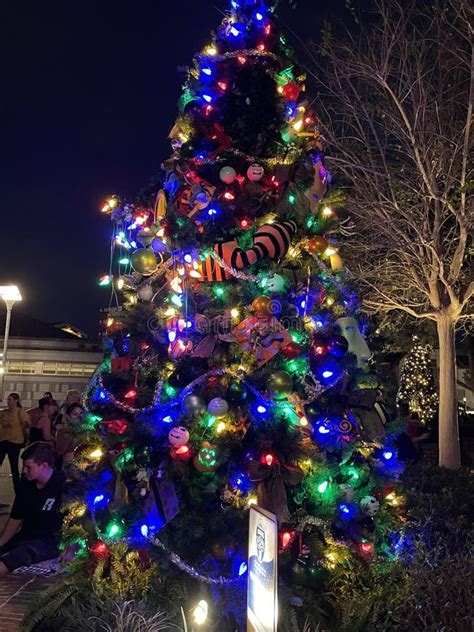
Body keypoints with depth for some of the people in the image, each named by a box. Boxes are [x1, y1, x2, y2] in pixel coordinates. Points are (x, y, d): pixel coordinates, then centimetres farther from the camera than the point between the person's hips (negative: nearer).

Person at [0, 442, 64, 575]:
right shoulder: (26, 484, 6)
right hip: (27, 537, 8)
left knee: (22, 553, -34)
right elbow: (15, 518, 14)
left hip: (52, 540, -8)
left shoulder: (64, 485, -17)